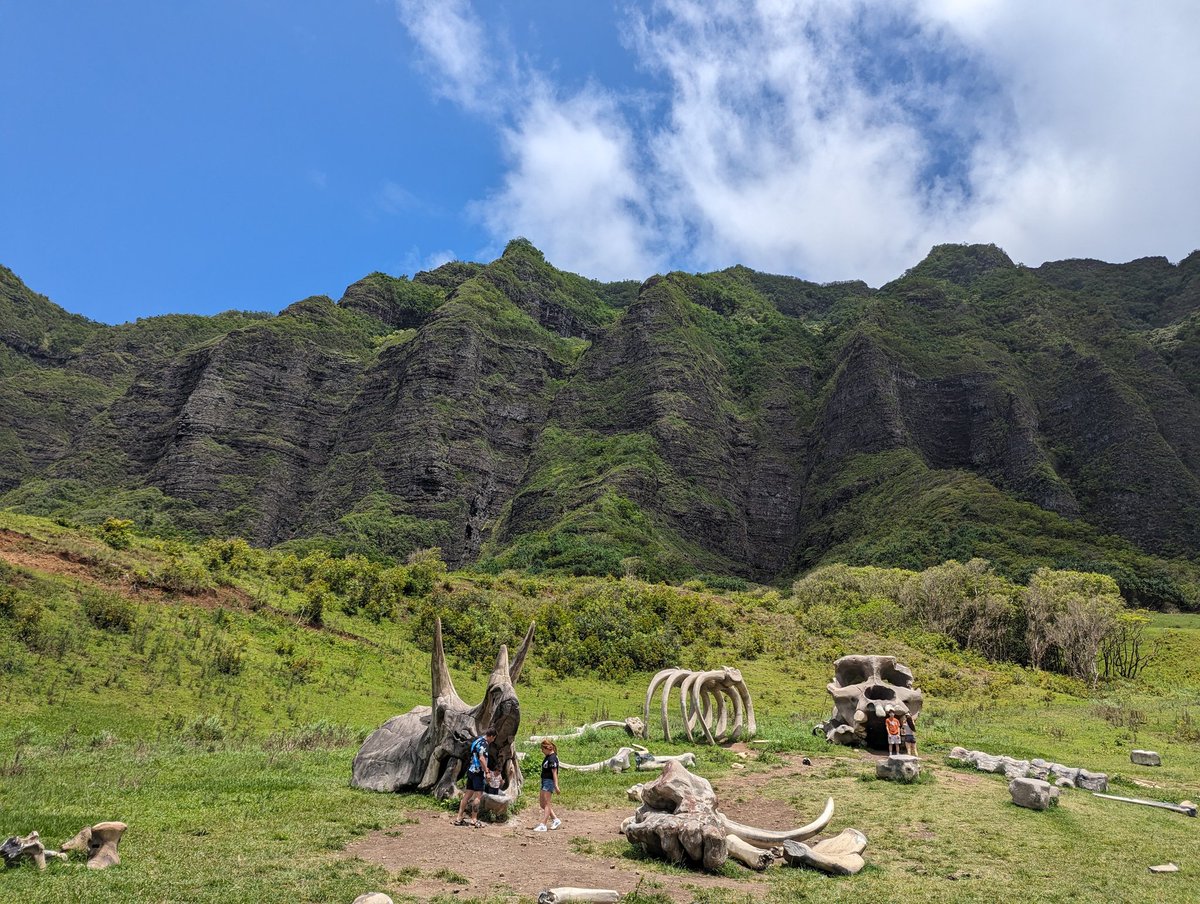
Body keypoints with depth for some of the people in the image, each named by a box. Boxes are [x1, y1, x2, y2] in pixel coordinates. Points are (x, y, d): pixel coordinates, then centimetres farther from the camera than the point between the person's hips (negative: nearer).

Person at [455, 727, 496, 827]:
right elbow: (482, 758, -24)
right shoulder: (484, 743, -14)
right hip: (477, 772, -10)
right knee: (478, 795, -5)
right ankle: (474, 820, -5)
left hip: (471, 770, 10)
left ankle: (459, 818, 12)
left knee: (468, 794, 10)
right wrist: (486, 772, -20)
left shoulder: (477, 740, 16)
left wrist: (485, 768, 33)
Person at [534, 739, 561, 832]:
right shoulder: (547, 757, 13)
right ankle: (555, 819, 20)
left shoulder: (552, 758, -18)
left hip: (549, 782, -11)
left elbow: (554, 773, -21)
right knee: (542, 803, 13)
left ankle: (543, 825, -4)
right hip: (545, 781, 11)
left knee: (546, 804, -7)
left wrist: (556, 786, -22)